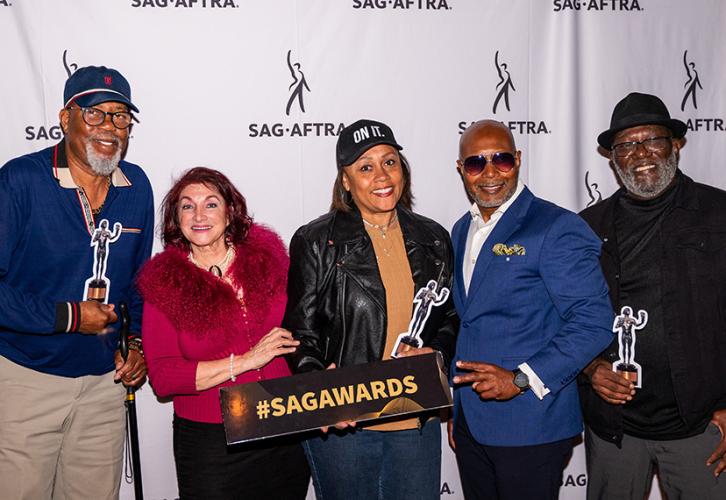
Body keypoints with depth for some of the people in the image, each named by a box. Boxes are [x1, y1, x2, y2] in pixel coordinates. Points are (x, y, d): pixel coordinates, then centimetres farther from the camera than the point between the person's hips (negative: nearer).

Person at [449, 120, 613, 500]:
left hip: (529, 426, -6)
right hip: (470, 422, 7)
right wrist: (456, 410, 17)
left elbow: (593, 322, -16)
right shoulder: (461, 231, 11)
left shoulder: (557, 228, -12)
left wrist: (520, 380, -22)